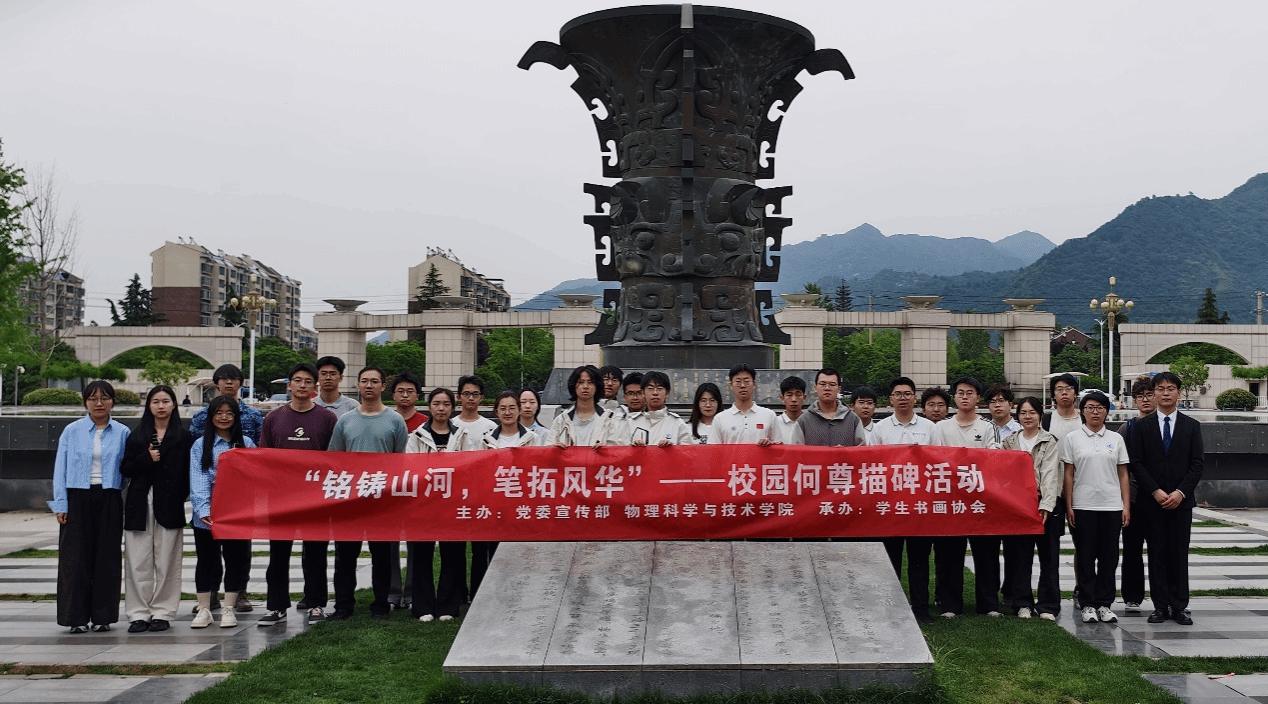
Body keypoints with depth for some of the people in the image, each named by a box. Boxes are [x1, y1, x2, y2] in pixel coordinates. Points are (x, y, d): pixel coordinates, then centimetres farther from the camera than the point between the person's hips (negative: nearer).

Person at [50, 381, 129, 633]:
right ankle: (77, 617, 4)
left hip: (109, 501, 1)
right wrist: (60, 504, -1)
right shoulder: (72, 432, 5)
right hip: (78, 499, -1)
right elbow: (60, 469, 4)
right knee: (76, 558, -2)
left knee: (107, 557, 4)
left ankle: (103, 616, 12)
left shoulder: (122, 433, 6)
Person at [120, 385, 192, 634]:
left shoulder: (183, 437, 5)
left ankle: (162, 612, 9)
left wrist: (180, 498, -6)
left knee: (166, 562, 1)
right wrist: (147, 458, -9)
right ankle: (139, 613, 7)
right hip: (139, 504, 2)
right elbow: (125, 469, 7)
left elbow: (188, 473, 4)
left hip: (169, 505, -1)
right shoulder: (137, 436, 11)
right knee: (138, 561, 0)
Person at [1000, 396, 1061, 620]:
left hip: (1044, 504, -2)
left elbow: (1050, 474, -7)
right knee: (1020, 556, 4)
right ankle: (1023, 603, 12)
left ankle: (1047, 605, 6)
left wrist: (1046, 505, -18)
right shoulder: (1009, 441, 13)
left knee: (1049, 556, 1)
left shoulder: (1049, 442, 3)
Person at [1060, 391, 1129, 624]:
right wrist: (1068, 506, -3)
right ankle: (1088, 604, 8)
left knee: (1109, 557, 3)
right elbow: (1068, 475, 3)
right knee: (1085, 557, 1)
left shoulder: (1116, 439, 9)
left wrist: (1126, 506, 3)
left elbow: (1123, 475, 10)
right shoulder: (1072, 439, 3)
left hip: (1112, 506, 2)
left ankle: (1104, 604, 11)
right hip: (1083, 506, -2)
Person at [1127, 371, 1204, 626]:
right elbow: (1136, 463, 0)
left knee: (1179, 554, 2)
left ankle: (1179, 607, 7)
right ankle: (1160, 606, 6)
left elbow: (1196, 465, 2)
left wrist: (1180, 492, -10)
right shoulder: (1142, 426, 5)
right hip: (1152, 500, 0)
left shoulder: (1192, 426, 8)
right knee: (1157, 554, 1)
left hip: (1181, 500, 0)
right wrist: (1155, 491, -10)